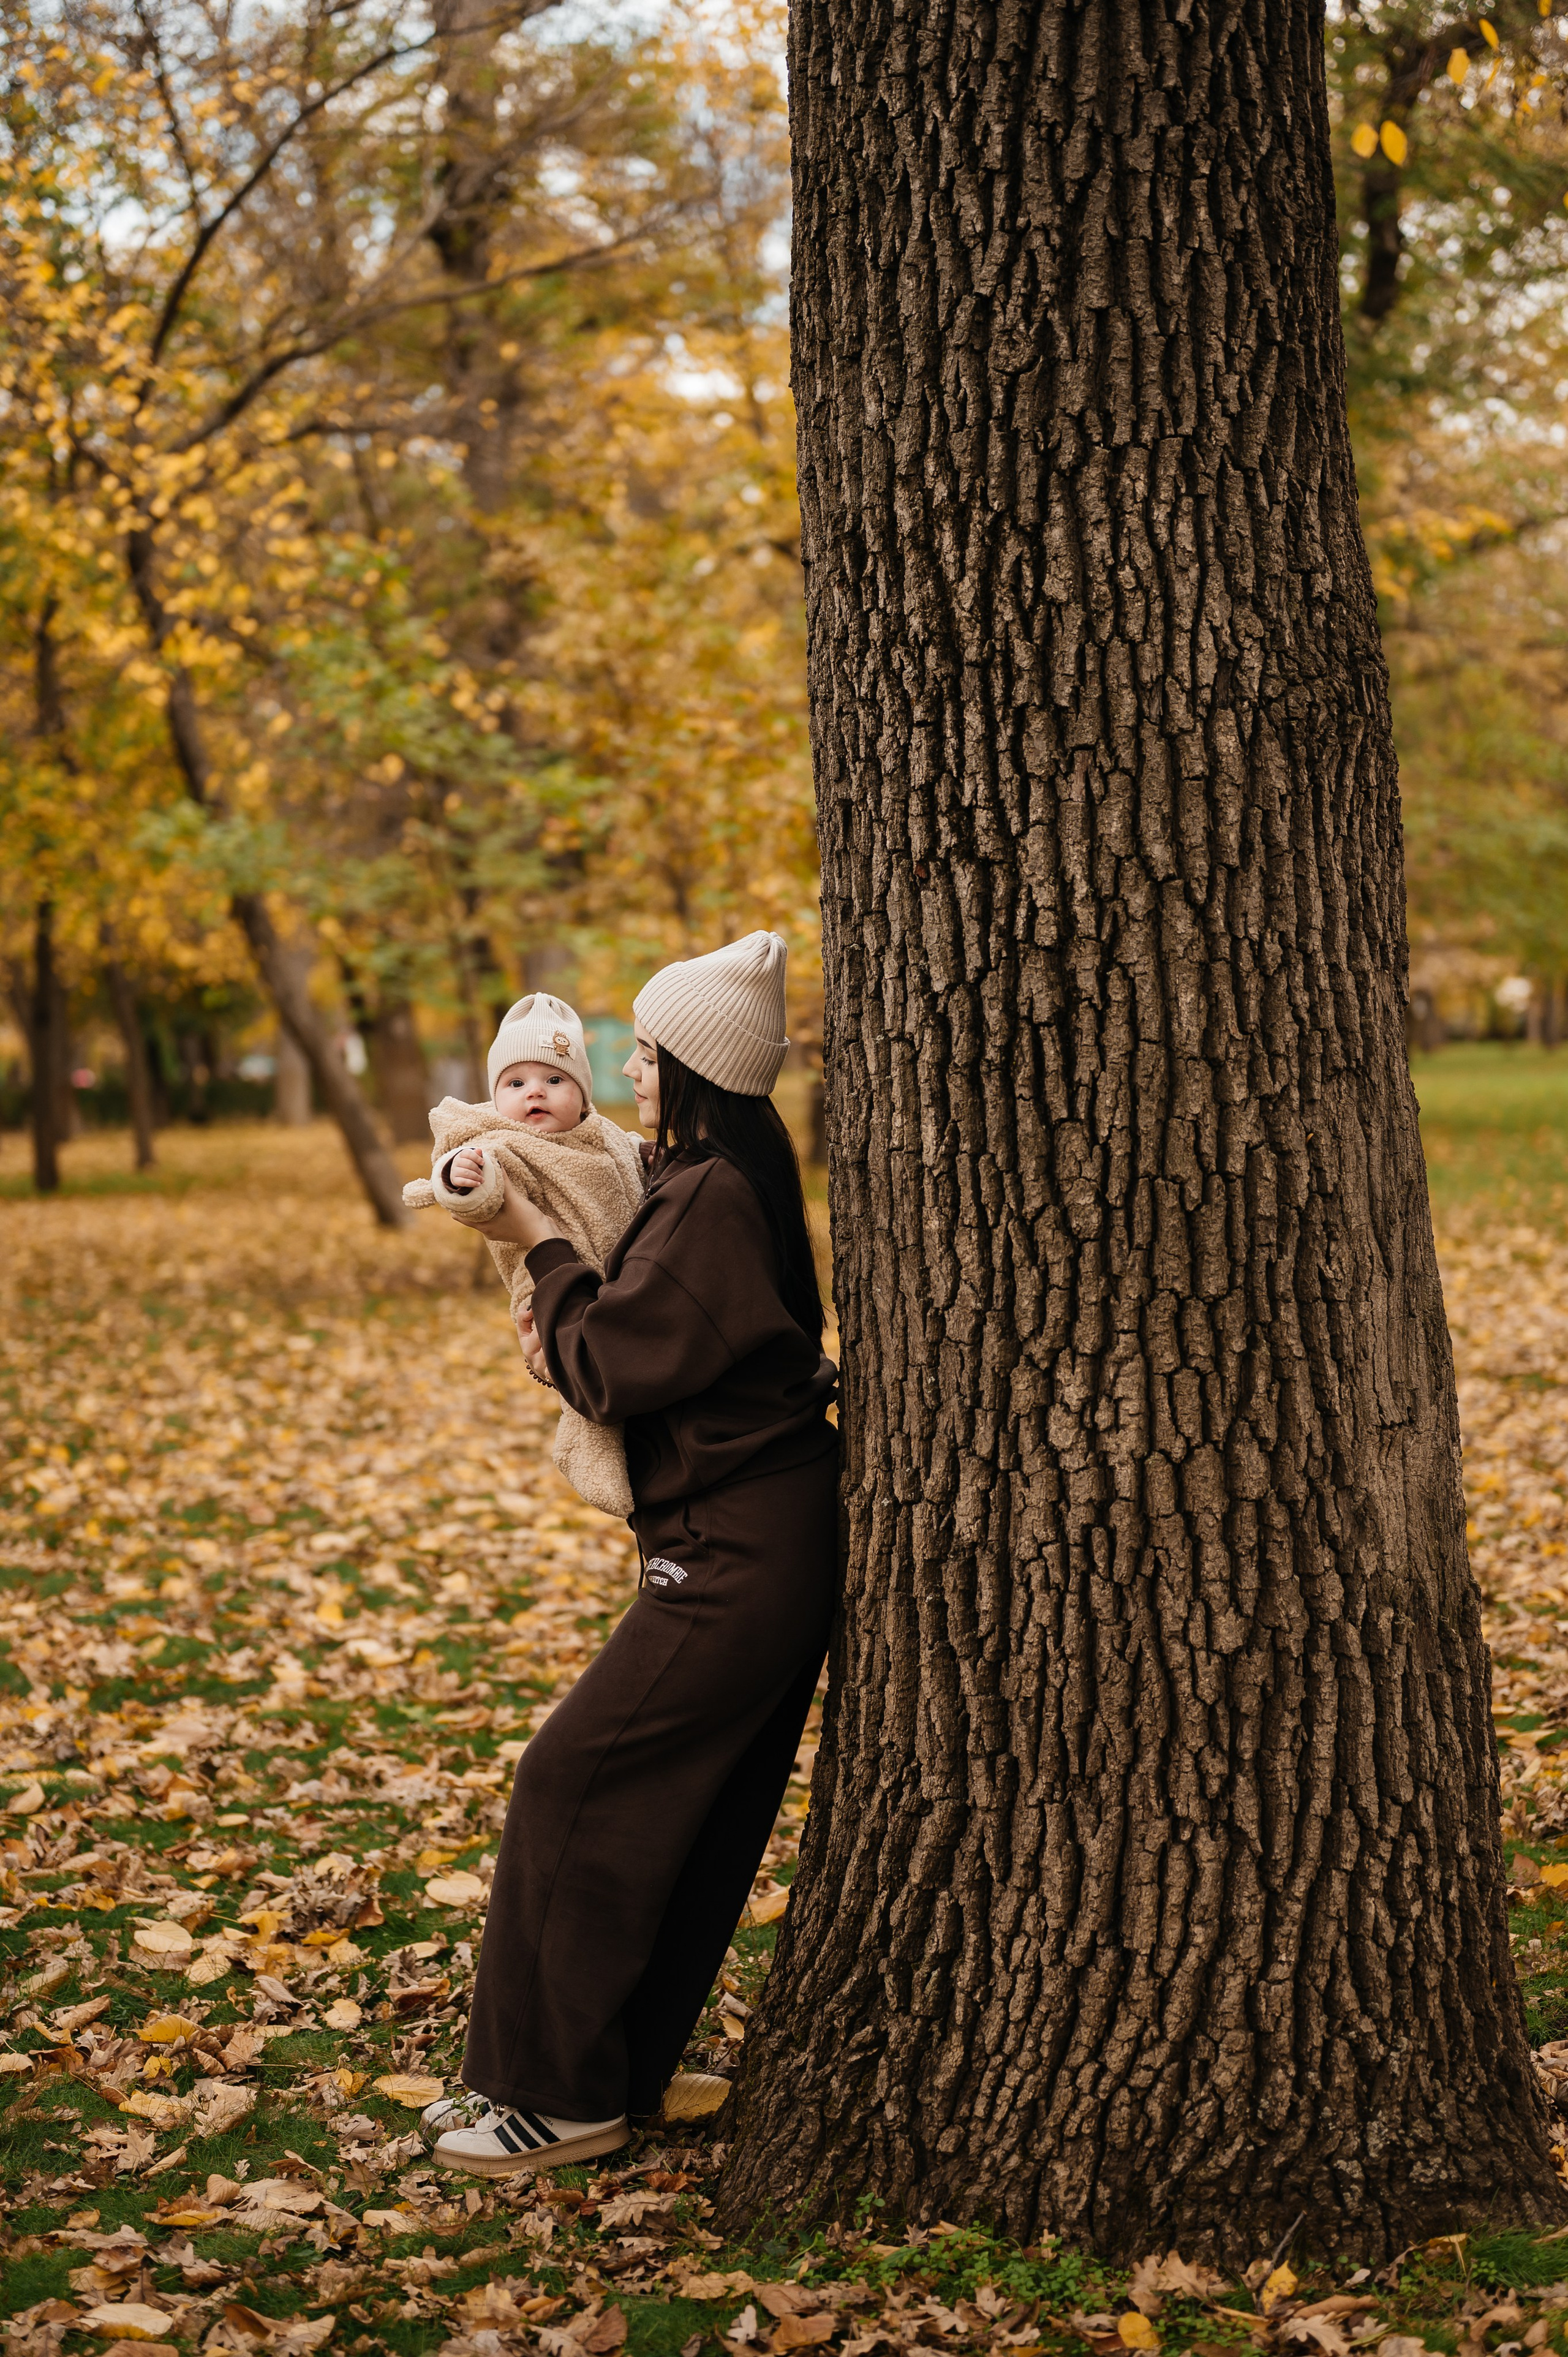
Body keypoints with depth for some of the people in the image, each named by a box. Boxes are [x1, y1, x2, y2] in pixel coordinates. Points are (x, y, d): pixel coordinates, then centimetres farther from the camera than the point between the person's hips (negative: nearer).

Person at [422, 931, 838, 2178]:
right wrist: (570, 1320, 2)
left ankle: (558, 2096, 2)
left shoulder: (715, 1197, -18)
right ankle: (616, 2069, 24)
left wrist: (543, 1246, -5)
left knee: (576, 1785, -5)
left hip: (738, 1557, -10)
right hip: (764, 1543, 10)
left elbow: (614, 1370, -17)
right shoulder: (731, 1178, 13)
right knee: (693, 1816, 15)